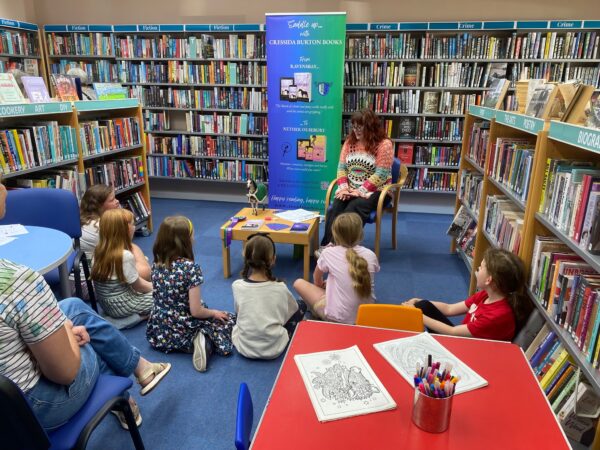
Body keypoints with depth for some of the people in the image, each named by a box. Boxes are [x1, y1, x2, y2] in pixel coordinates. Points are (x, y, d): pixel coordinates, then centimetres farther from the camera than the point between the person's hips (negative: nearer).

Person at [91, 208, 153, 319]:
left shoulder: (99, 250, -2)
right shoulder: (125, 255, -27)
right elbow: (138, 285, -14)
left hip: (106, 303, 8)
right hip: (122, 306, -8)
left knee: (147, 286, 23)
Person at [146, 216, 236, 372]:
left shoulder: (156, 264, -6)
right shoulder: (190, 268, -26)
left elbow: (163, 297, 8)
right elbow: (196, 311, -21)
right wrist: (215, 313, -3)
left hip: (159, 331, 6)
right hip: (183, 332, -6)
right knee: (229, 319, 18)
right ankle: (206, 342, -7)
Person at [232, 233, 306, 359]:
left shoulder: (237, 286, -15)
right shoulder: (280, 288, -18)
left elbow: (238, 311, 4)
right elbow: (292, 311, 1)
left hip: (244, 347, 3)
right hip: (274, 349, -3)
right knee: (301, 306, 12)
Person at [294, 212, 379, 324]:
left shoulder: (328, 253, -11)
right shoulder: (371, 255, -4)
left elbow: (317, 279, 8)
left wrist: (321, 286, 32)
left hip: (338, 318, -4)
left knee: (298, 283, 11)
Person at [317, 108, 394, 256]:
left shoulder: (384, 144, -8)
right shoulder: (350, 141, 10)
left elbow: (381, 174, -15)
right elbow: (341, 167, 6)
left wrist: (360, 191, -22)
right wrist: (343, 187, -12)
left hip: (374, 190, -4)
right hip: (350, 189, 4)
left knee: (353, 208, -33)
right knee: (335, 207, -27)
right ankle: (327, 245, -35)